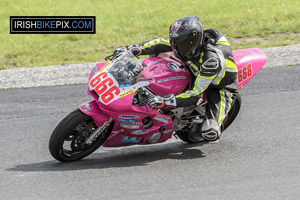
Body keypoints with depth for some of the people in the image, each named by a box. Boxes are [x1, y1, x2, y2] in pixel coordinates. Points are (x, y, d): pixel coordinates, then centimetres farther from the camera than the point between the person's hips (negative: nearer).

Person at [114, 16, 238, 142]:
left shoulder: (211, 59, -39)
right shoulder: (192, 44, -17)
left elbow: (196, 94, -40)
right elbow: (161, 44, -7)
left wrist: (166, 102, -49)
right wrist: (134, 49, -20)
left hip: (222, 89, -7)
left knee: (209, 134, -30)